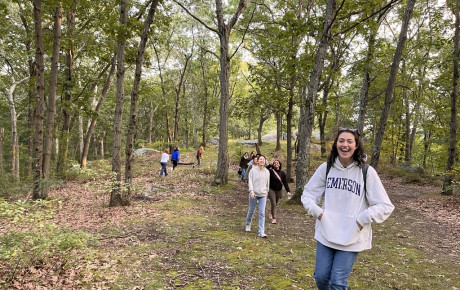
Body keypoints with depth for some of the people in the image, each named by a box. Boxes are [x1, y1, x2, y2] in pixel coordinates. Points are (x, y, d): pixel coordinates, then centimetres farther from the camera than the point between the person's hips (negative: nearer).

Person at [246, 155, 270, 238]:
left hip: (263, 195, 2)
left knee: (262, 213, -6)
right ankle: (248, 225, 40)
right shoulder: (253, 170, -4)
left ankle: (261, 232, -4)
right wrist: (251, 191, -19)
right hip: (254, 194, -2)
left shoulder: (267, 172, 6)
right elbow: (250, 181, -8)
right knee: (251, 211, 13)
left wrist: (266, 192, 21)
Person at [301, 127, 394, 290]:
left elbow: (385, 206, -7)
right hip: (326, 234, 3)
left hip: (352, 238, -3)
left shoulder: (367, 172, -10)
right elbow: (308, 194, 9)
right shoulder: (326, 168, -2)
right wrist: (317, 211, -6)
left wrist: (363, 219, -17)